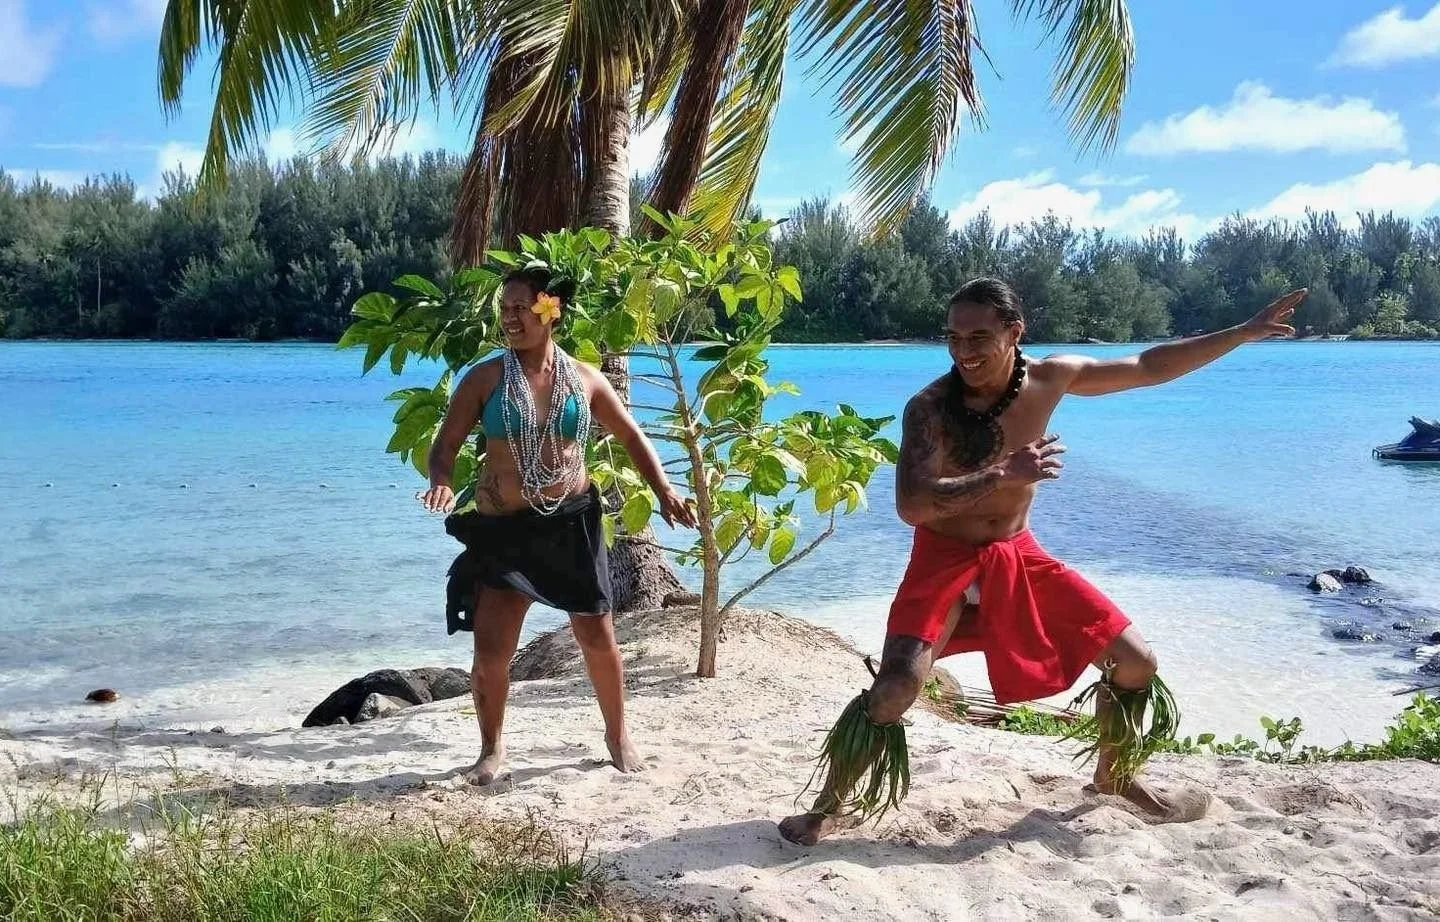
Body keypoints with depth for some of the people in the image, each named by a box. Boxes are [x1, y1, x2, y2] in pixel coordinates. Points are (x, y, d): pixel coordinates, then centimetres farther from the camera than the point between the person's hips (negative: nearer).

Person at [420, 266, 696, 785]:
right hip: (504, 529, -1)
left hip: (573, 523, 1)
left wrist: (664, 492, -1)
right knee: (491, 649, -3)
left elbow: (631, 437, 11)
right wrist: (441, 483, -26)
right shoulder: (485, 379, -3)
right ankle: (492, 747, 21)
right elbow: (446, 444, -4)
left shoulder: (584, 379, 2)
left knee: (598, 637, 6)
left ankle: (617, 734, 30)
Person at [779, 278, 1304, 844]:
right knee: (897, 688, -25)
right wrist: (1003, 475, -38)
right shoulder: (930, 407, -22)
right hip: (946, 559, -5)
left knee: (1135, 661, 5)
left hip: (1018, 556, 5)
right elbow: (910, 506, -31)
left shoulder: (1049, 379, -8)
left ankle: (1114, 775, 33)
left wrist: (1245, 332, 4)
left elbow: (1149, 367, 3)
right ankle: (831, 804, -3)